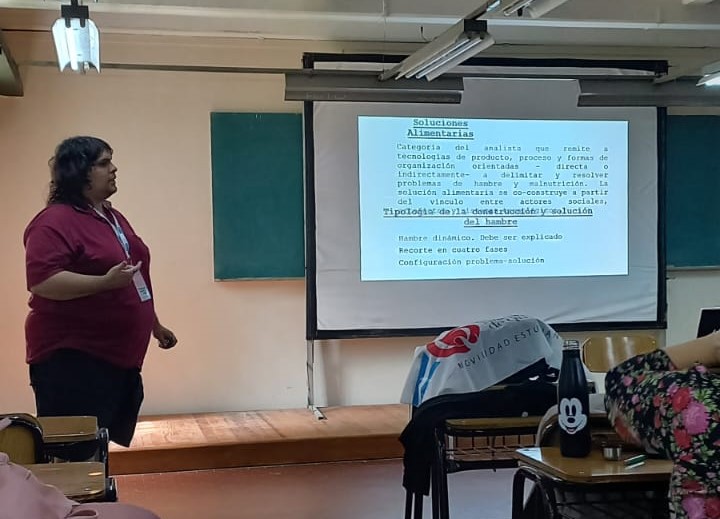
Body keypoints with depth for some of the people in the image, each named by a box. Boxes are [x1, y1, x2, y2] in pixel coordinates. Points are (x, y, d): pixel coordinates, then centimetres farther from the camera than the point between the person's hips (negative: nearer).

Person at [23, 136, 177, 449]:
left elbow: (134, 282, 26)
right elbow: (41, 282, -25)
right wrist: (105, 282, -31)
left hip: (118, 353, 9)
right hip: (72, 358, -9)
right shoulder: (55, 221, -13)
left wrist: (155, 325, 31)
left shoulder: (112, 217, 16)